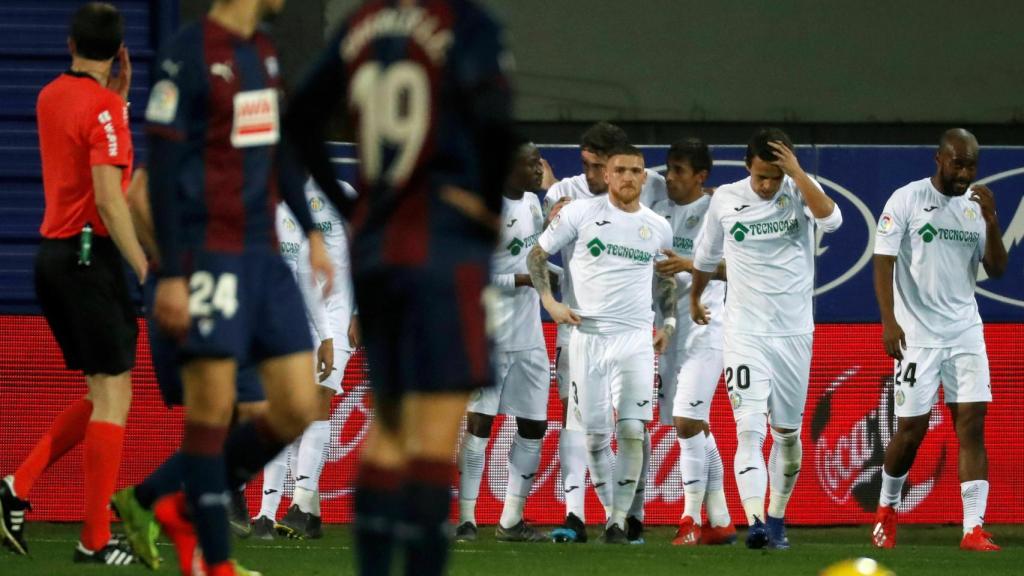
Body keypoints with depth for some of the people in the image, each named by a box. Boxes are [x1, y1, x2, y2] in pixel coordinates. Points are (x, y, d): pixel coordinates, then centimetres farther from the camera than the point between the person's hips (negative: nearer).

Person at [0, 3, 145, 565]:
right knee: (113, 393, -4)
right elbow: (109, 200, -20)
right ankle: (95, 540, -5)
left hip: (51, 252, 9)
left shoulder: (50, 97, 11)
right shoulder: (103, 108, -13)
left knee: (100, 395, 15)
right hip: (90, 255, -9)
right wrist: (147, 271, -20)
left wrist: (119, 94, 19)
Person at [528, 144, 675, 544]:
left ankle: (619, 520, -8)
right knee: (593, 435, 1)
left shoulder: (658, 228, 8)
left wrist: (668, 322, 11)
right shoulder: (581, 213, -1)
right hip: (588, 335, -1)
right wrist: (548, 301, -5)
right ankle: (610, 508, 20)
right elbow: (538, 254, 7)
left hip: (635, 340, 1)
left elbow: (666, 278, 23)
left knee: (632, 431, -13)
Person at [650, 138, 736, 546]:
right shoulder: (660, 213, 11)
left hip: (703, 326, -7)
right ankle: (720, 522, 16)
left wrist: (690, 265, -26)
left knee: (688, 423, -15)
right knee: (695, 428, 9)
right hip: (669, 326, 7)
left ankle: (691, 519, -9)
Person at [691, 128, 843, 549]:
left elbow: (831, 219, -26)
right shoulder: (726, 200, -1)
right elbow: (706, 257, 17)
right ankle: (755, 522, -26)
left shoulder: (799, 193, -3)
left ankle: (776, 518, 25)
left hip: (793, 332, 1)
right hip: (745, 334, -1)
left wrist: (798, 173, -26)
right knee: (749, 431, -14)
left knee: (788, 433, 10)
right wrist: (695, 299, 30)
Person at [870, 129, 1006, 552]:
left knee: (972, 425, -7)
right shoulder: (906, 200, -5)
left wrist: (991, 221, -9)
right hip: (917, 333, -4)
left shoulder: (976, 206, 8)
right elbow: (883, 262, -8)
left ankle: (974, 528, -10)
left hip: (965, 332, 4)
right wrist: (889, 321, -18)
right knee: (912, 429, 0)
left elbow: (997, 270, 6)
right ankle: (887, 507, 26)